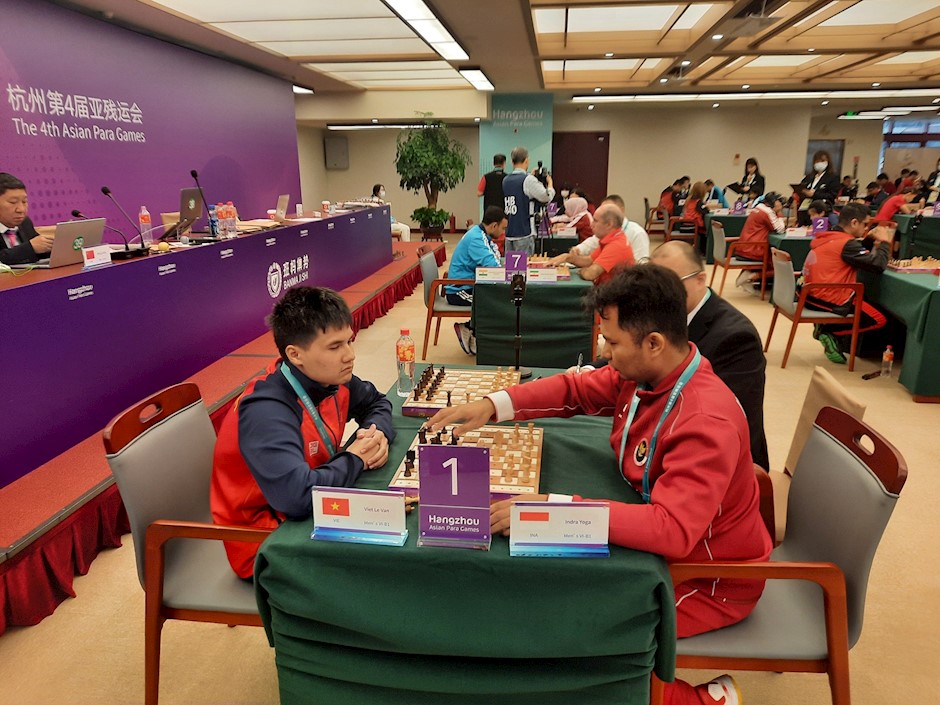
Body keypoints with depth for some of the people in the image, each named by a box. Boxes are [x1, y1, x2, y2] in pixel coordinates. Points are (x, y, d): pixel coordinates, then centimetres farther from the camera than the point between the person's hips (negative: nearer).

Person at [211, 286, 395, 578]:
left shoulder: (331, 379, -7)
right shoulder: (266, 412, -30)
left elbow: (376, 402, 12)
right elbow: (298, 497, -43)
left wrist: (378, 433, -11)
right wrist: (355, 460, -24)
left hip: (315, 510, 7)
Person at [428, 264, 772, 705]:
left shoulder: (707, 422, -34)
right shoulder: (642, 374, -10)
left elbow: (672, 529, -42)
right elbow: (575, 389, 3)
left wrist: (550, 508, -45)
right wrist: (493, 405, -11)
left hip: (709, 578, -7)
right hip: (658, 533, 8)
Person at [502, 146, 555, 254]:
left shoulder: (506, 180, 9)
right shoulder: (528, 180, -12)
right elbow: (546, 197, -10)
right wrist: (549, 183, 8)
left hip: (508, 232, 7)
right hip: (524, 233, -7)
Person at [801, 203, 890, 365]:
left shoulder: (826, 237, 11)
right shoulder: (847, 243, -14)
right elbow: (878, 264, -16)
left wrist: (870, 239, 13)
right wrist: (885, 241, -1)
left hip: (811, 296, 9)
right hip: (829, 301, -8)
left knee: (864, 303, 28)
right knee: (879, 319, 8)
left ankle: (826, 327, 8)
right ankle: (829, 332, -2)